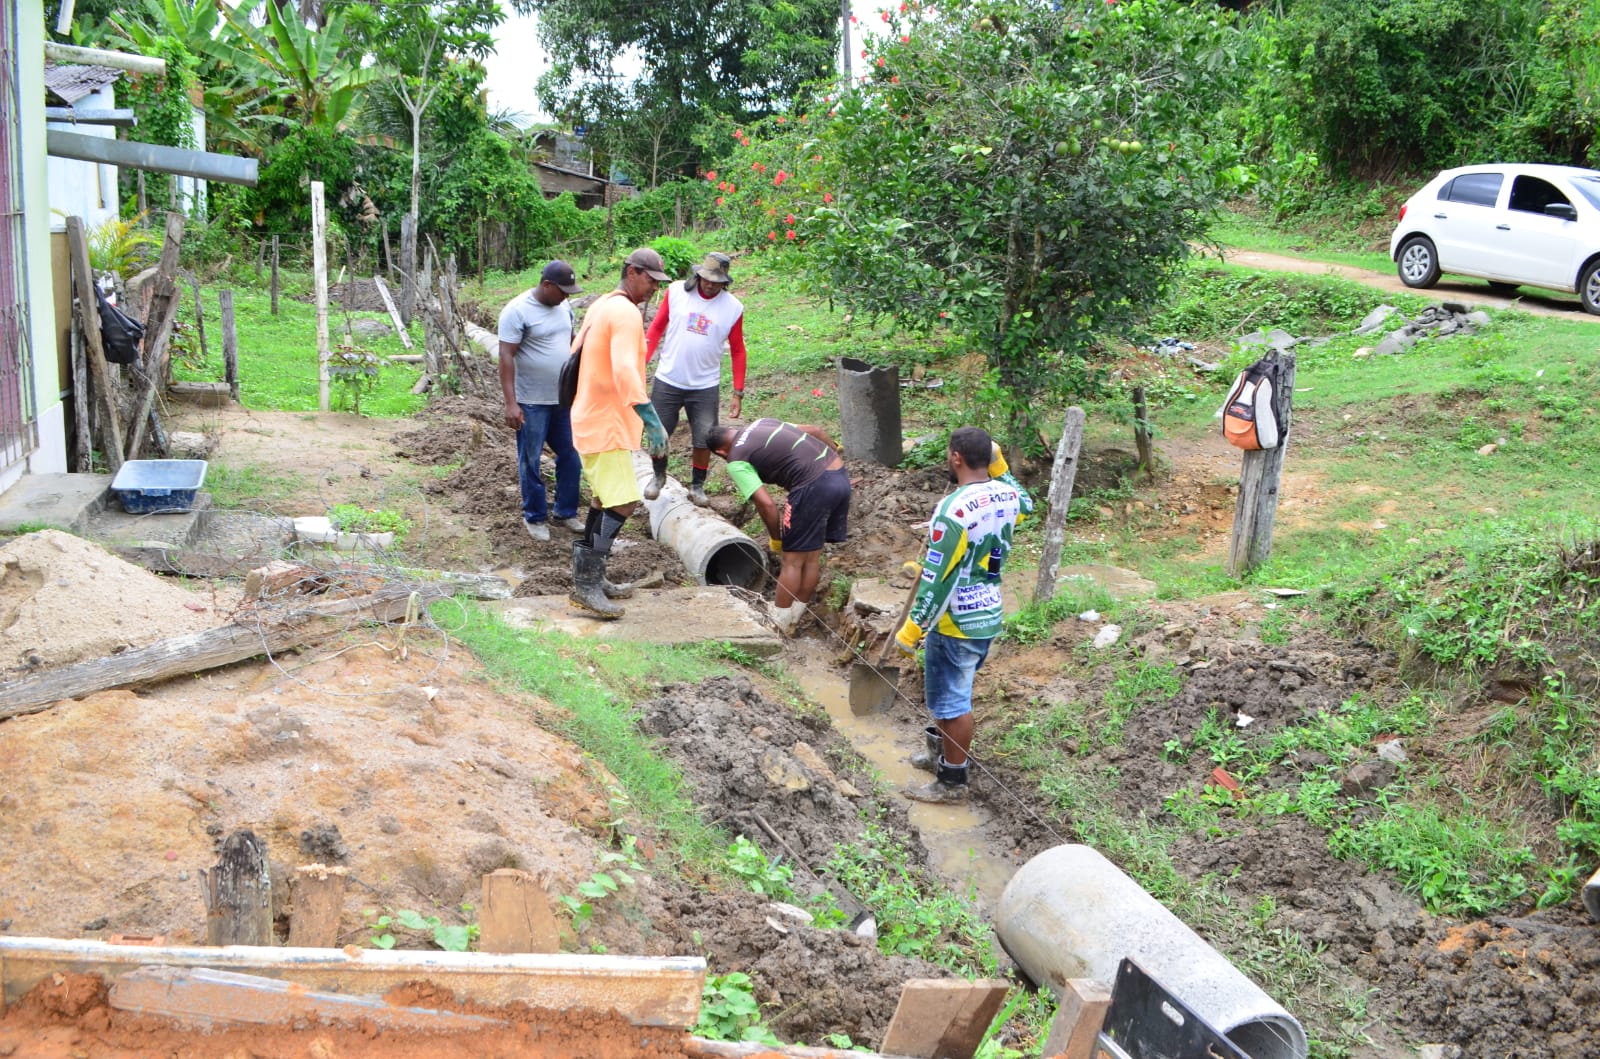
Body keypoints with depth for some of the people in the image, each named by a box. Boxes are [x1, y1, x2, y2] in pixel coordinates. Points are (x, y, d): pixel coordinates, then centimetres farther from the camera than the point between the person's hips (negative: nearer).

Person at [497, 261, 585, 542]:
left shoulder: (563, 306, 6)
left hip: (564, 398, 7)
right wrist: (511, 403, -22)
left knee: (570, 457, 11)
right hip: (531, 402, -7)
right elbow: (506, 358, -18)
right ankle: (535, 518, 19)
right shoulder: (517, 311, -16)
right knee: (530, 462, 6)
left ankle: (566, 513, 25)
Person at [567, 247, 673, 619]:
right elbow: (625, 370, -32)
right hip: (606, 425, -11)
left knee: (605, 501, 16)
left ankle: (590, 579, 22)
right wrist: (650, 418, -37)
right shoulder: (626, 313, -18)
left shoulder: (600, 306, 14)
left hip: (591, 418, 11)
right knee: (622, 504, -12)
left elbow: (577, 354, 24)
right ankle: (586, 585, -11)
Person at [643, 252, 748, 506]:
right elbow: (657, 327, 3)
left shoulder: (733, 308, -5)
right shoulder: (676, 292, -6)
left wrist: (738, 393, 0)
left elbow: (737, 351, 2)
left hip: (705, 387, 0)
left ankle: (697, 486, 24)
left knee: (704, 440, 3)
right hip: (667, 381, 0)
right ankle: (659, 476, 35)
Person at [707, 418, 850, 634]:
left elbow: (766, 504, -10)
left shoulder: (737, 462, -2)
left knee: (793, 561, 4)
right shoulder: (761, 423, 19)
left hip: (814, 487, -8)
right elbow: (814, 430, 24)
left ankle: (779, 626, 12)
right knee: (812, 558, 16)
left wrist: (775, 538, 6)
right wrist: (835, 449, 42)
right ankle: (793, 621, 28)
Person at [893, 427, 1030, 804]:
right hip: (989, 615, 9)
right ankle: (942, 752, 41)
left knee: (952, 700, 5)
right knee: (949, 690, 25)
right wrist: (999, 468, 18)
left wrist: (912, 629, -15)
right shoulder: (1007, 495, -1)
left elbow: (936, 579, -23)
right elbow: (1026, 503, 28)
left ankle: (953, 782, 16)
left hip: (957, 622, -9)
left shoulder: (954, 509, -26)